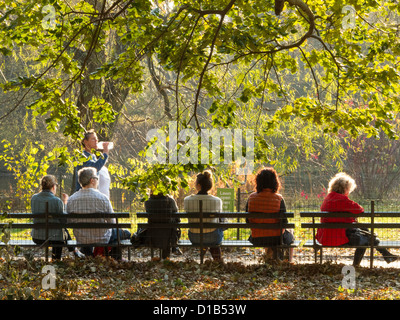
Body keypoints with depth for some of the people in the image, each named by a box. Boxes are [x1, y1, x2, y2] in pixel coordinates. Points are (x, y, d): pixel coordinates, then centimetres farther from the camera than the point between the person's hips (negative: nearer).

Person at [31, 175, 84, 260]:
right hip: (53, 238, -5)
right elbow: (64, 221, -8)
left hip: (36, 238, 5)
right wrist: (64, 203, 4)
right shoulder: (57, 201, -17)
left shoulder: (34, 198, -2)